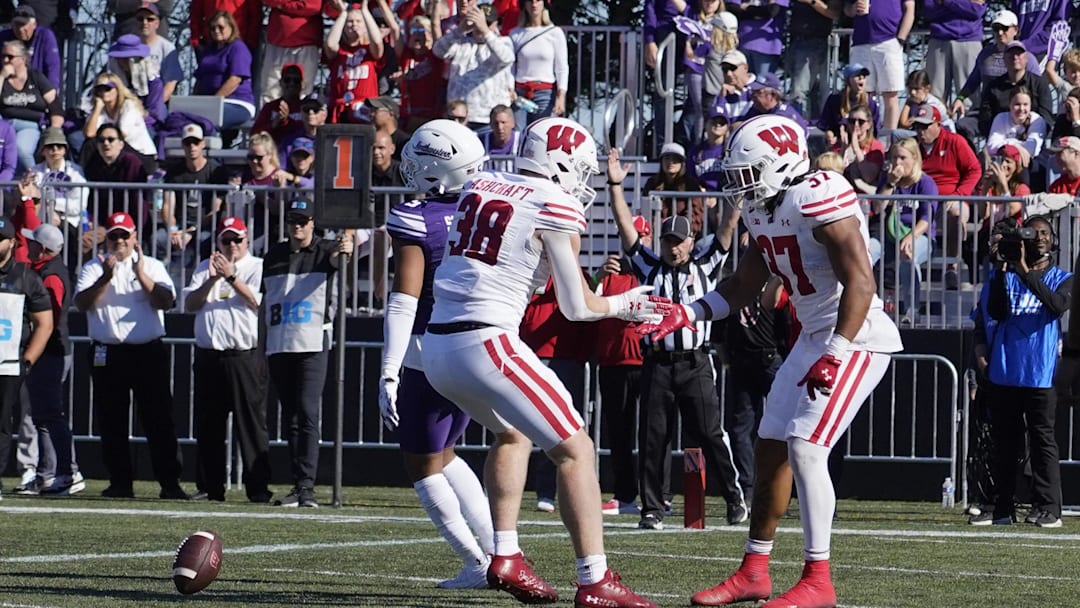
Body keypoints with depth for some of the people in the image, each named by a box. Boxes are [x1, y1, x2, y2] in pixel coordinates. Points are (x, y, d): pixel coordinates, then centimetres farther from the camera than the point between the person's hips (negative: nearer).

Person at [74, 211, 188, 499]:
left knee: (159, 418, -5)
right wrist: (106, 278, -19)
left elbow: (166, 301, -5)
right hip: (107, 353, 1)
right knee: (111, 422, 2)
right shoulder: (93, 268, 9)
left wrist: (141, 275, -15)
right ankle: (120, 483, 9)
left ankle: (170, 483, -5)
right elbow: (83, 302, -6)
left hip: (149, 352, -1)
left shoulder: (152, 267, 9)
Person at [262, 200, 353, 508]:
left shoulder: (324, 251, 1)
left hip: (313, 346, -5)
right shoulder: (274, 256, 14)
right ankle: (298, 486, 11)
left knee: (308, 414, -13)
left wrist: (345, 248, -48)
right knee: (289, 418, 7)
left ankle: (307, 487, -16)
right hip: (279, 346, 5)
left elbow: (336, 257, -24)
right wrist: (262, 345, 16)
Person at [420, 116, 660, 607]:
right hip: (486, 344, -7)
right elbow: (576, 306, -2)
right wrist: (623, 305, 17)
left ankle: (505, 558, 25)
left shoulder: (478, 188, 13)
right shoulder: (555, 208, -5)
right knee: (575, 451, -1)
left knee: (513, 433, 30)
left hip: (437, 346, 8)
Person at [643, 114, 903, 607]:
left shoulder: (819, 200, -22)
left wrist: (833, 358, -30)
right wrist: (688, 314, 5)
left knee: (804, 449, -16)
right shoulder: (762, 211, 8)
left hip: (856, 337, -10)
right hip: (815, 337, 10)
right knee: (771, 448, 12)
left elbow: (859, 283, -26)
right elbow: (745, 285, 19)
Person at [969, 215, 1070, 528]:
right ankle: (1002, 509, 11)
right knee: (1004, 441, 6)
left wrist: (1026, 273, -20)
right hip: (1002, 372, 3)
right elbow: (994, 312, -1)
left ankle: (1047, 508, -7)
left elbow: (1059, 305, -15)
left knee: (1042, 439, -6)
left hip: (1040, 373, -3)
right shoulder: (1003, 275, 12)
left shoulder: (1061, 278, 7)